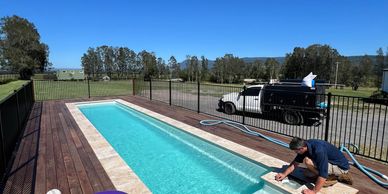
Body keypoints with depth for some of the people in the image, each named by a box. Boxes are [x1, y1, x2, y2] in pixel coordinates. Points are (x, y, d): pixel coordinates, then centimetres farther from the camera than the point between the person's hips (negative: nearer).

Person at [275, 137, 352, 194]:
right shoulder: (305, 145, -9)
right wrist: (284, 174, -4)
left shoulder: (319, 150, -35)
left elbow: (323, 174, -35)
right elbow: (295, 162, 1)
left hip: (341, 167, -9)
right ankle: (338, 176, 10)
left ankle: (331, 178, -6)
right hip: (331, 162, 9)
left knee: (307, 161, -26)